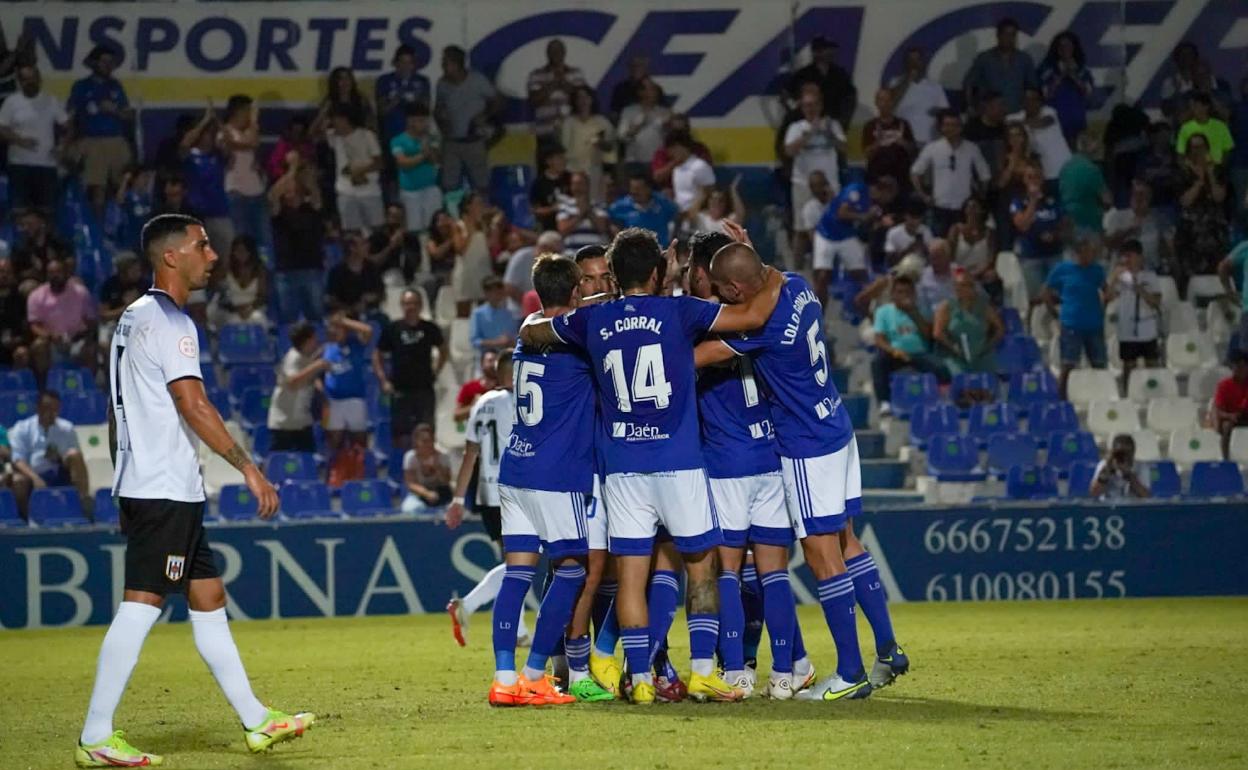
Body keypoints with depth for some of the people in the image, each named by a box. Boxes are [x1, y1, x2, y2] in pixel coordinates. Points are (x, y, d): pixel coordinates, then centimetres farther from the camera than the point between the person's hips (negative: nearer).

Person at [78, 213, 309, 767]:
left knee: (209, 599, 13)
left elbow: (117, 410, 21)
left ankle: (255, 722, 17)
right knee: (141, 606, -11)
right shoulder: (168, 322, -13)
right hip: (165, 492, -11)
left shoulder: (134, 317, 18)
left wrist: (126, 487, 24)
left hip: (142, 489, 11)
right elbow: (193, 405, -21)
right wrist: (248, 468, -20)